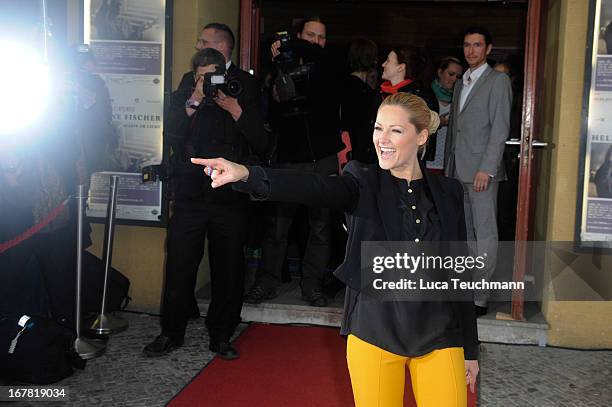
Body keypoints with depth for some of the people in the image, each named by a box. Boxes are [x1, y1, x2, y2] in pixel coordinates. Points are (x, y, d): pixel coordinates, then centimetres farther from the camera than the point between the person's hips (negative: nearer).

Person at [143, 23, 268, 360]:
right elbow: (171, 135, -1)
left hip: (230, 197, -1)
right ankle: (171, 333, 19)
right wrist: (193, 102, -11)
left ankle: (221, 336, 21)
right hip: (190, 195, 1)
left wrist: (235, 110, -15)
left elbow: (261, 143, -5)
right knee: (179, 265, 3)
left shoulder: (246, 90, 3)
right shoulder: (185, 92, 9)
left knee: (228, 269, 7)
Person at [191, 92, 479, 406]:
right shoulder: (363, 183, -4)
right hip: (375, 333, -1)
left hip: (439, 336, 2)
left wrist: (470, 348, 9)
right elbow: (313, 187, -26)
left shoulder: (448, 193, 3)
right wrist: (246, 175, -45)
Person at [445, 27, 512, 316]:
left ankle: (480, 299, -1)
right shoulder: (460, 84, 21)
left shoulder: (498, 81, -2)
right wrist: (448, 168, 15)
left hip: (482, 171, -7)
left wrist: (486, 169, -17)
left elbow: (500, 129, -10)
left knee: (485, 235, -4)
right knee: (464, 234, 10)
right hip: (458, 172, 7)